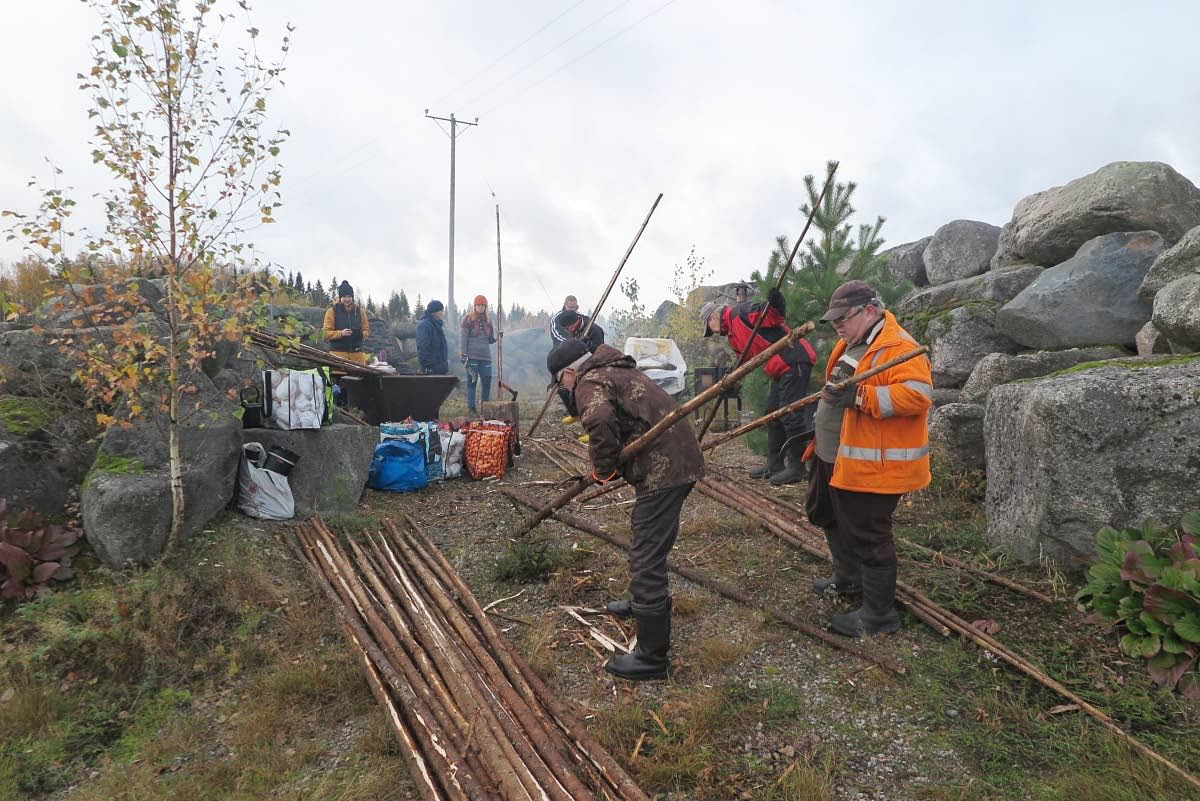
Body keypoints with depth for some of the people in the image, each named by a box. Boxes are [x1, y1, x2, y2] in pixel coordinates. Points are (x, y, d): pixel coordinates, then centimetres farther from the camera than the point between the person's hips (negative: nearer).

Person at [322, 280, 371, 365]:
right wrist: (341, 333, -19)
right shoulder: (332, 311, 2)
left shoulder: (359, 311, 11)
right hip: (338, 352, -3)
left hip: (357, 352, 3)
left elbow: (366, 330, 13)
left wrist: (361, 334, -10)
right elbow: (326, 332, -2)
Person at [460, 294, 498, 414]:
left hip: (485, 356, 4)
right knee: (472, 382, -2)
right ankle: (471, 408, 3)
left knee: (487, 382, 4)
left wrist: (496, 337, -4)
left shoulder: (488, 320, 14)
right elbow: (463, 338, -4)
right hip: (472, 356, -4)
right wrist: (463, 355, -10)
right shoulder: (468, 319, 0)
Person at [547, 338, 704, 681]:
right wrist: (613, 463, 17)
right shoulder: (618, 370, 21)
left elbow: (601, 421, -32)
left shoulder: (589, 383, -10)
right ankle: (644, 602, 51)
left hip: (663, 469, -11)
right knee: (646, 541, 29)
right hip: (681, 458, 11)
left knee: (646, 558, -5)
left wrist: (603, 469, -16)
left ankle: (652, 657, 2)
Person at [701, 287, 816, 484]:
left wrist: (775, 305, -42)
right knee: (773, 415, 17)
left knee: (791, 415, -7)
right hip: (780, 370, 11)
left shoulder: (739, 313, -11)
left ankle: (796, 467, 1)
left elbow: (773, 317, -23)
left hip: (794, 362, -11)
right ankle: (774, 464, 26)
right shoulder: (732, 335, 20)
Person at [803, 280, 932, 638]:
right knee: (827, 515, 25)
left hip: (871, 464, -11)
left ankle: (879, 614, 15)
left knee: (867, 536, -2)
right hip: (833, 457, 11)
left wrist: (860, 396, -34)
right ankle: (848, 579, 46)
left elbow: (918, 395, -31)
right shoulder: (852, 343, 11)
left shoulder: (899, 348, -20)